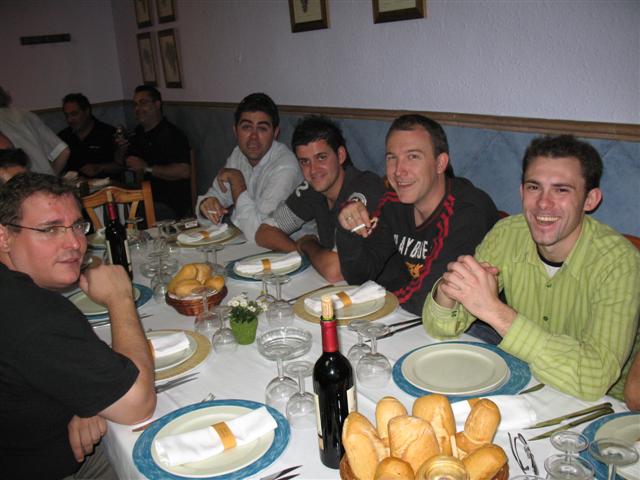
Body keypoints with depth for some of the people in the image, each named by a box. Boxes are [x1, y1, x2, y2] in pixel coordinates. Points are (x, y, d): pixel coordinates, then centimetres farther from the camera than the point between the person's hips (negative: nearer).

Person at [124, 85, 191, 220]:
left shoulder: (172, 134, -10)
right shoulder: (138, 134, 17)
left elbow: (184, 171, -22)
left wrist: (147, 168, -18)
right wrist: (121, 148, 7)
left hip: (170, 205, -8)